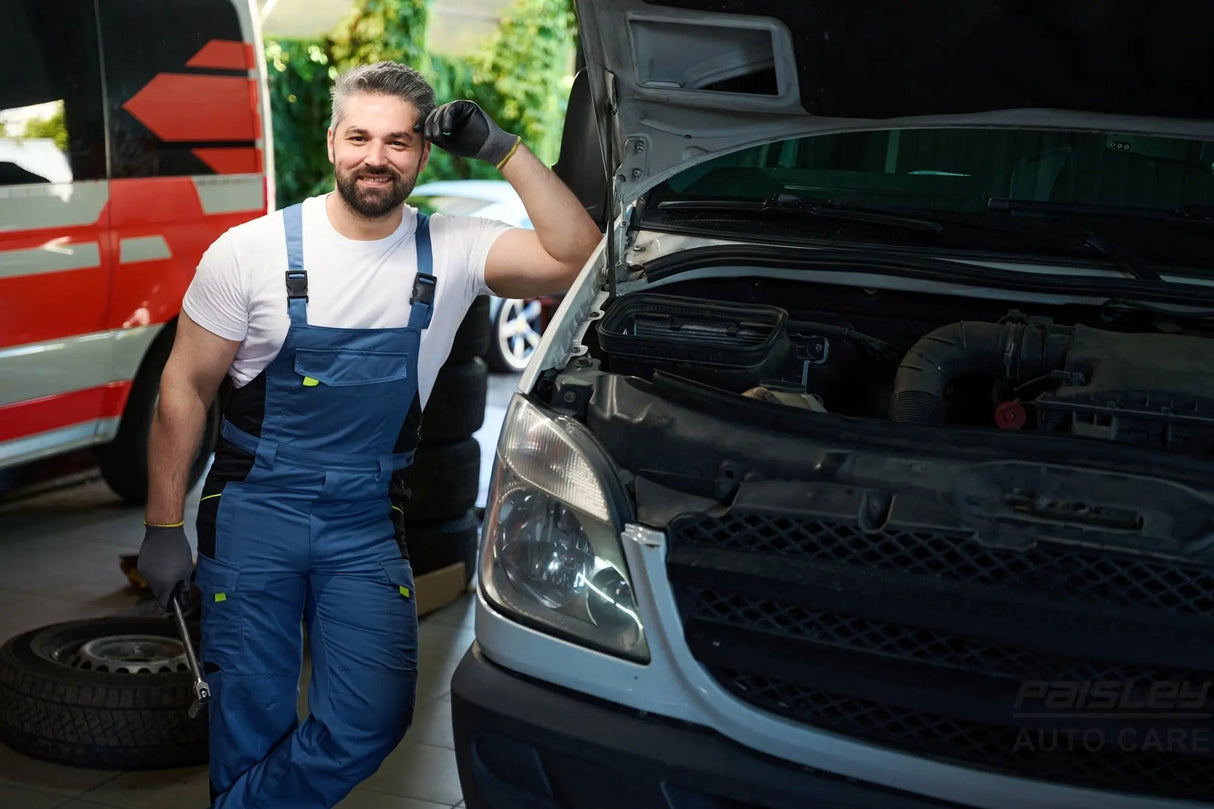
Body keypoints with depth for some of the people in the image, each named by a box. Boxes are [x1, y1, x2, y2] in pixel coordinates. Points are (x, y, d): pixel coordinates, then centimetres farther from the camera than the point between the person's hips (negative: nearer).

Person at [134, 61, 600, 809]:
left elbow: (577, 261, -15)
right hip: (254, 512, -1)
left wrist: (505, 151, -18)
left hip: (367, 525, 2)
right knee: (249, 725, 7)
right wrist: (164, 526, -3)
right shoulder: (253, 250, -7)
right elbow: (186, 387, -2)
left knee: (373, 721, -5)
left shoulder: (453, 250, -3)